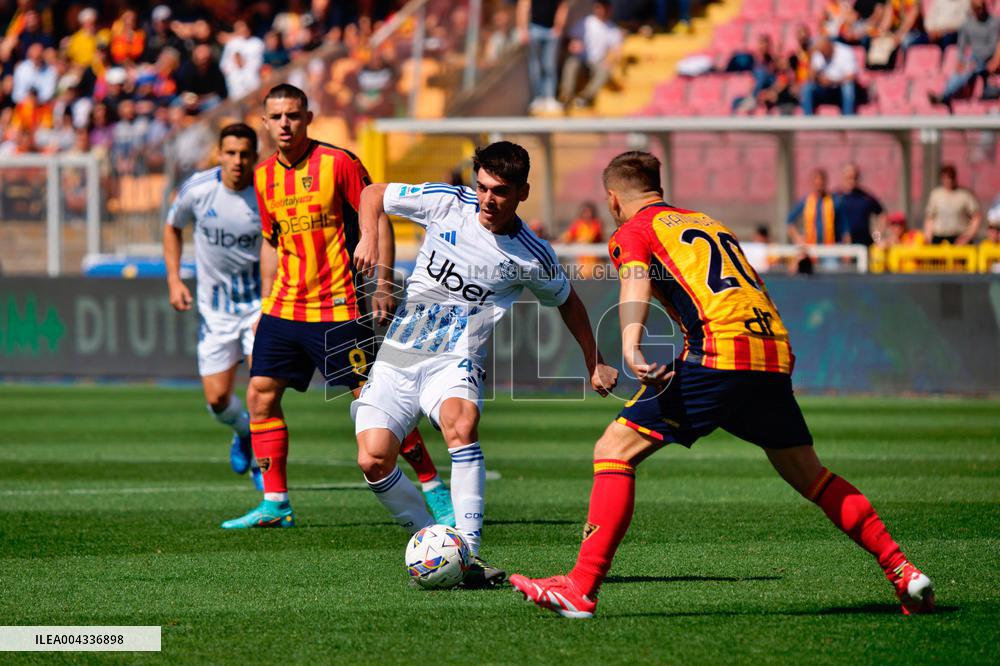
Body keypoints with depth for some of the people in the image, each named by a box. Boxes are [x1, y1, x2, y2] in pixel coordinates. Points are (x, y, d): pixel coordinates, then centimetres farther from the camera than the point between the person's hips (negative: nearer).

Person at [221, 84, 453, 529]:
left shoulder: (337, 162, -9)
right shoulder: (265, 176, 9)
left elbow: (377, 218, -8)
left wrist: (383, 283, -16)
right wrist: (266, 303, 18)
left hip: (336, 308, -6)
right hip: (284, 307, 6)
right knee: (260, 395, 1)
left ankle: (435, 491, 3)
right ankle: (275, 505, 8)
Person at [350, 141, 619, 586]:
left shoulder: (531, 257, -4)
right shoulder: (447, 203, -3)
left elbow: (567, 302, 16)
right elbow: (372, 195, 11)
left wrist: (596, 365, 19)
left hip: (454, 360, -2)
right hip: (397, 353, 2)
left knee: (460, 422, -36)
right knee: (374, 460, -18)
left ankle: (468, 553, -34)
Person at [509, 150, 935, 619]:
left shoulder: (633, 232, 11)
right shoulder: (707, 223, 32)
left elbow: (636, 283, -10)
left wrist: (631, 348, -27)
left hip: (719, 354, -7)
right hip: (776, 351, 7)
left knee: (613, 453, -2)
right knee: (807, 474, 24)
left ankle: (582, 588, -12)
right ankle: (901, 570, 21)